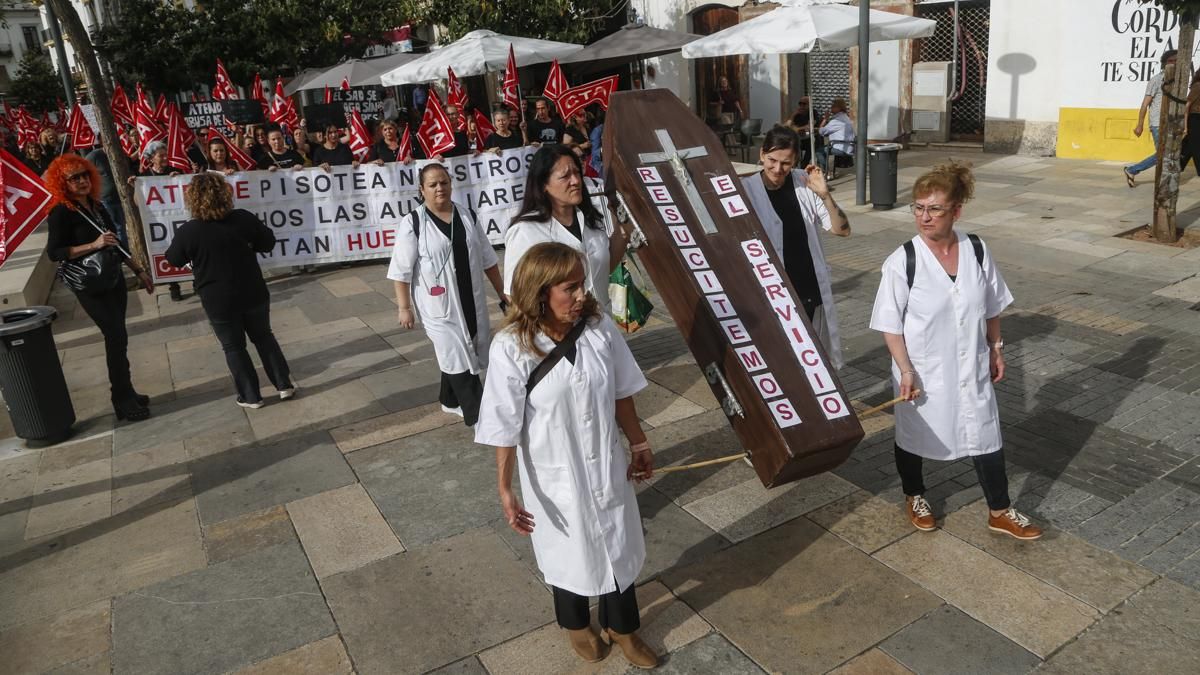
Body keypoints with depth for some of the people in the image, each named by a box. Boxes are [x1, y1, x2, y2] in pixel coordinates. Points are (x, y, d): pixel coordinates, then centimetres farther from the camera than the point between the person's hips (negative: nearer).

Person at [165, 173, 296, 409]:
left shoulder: (187, 232, -14)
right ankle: (284, 385, 20)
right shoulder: (244, 218, -11)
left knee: (234, 347, 13)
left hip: (218, 301, -2)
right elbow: (268, 243, 3)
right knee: (264, 337, 19)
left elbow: (174, 260, 4)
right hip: (254, 294, 2)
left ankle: (251, 396, 17)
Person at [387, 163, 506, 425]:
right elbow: (402, 270, -8)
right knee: (455, 356, -2)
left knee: (455, 354, 18)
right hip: (438, 303, -5)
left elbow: (487, 259, 11)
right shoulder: (413, 223, -11)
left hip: (471, 300, 5)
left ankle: (451, 400, 39)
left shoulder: (467, 216, 4)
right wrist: (404, 307, -10)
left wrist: (503, 292, 12)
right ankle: (479, 416, 4)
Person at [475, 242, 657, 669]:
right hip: (554, 474, -3)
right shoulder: (512, 347, -23)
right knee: (568, 552, 20)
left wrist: (639, 445, 9)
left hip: (606, 465, 3)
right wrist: (505, 491, -14)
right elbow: (505, 428, -16)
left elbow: (621, 393, 0)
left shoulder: (598, 326, -13)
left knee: (619, 546, 19)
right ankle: (576, 624, 52)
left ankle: (621, 627, 48)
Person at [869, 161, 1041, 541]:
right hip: (922, 373, -3)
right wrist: (906, 371, -16)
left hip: (971, 369, 3)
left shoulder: (978, 251, -7)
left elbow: (991, 308, 7)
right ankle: (914, 496, 43)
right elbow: (890, 324, -13)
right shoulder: (901, 262, -18)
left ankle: (1000, 512, 32)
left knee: (987, 438, 12)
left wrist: (996, 349, 9)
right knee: (913, 436, 16)